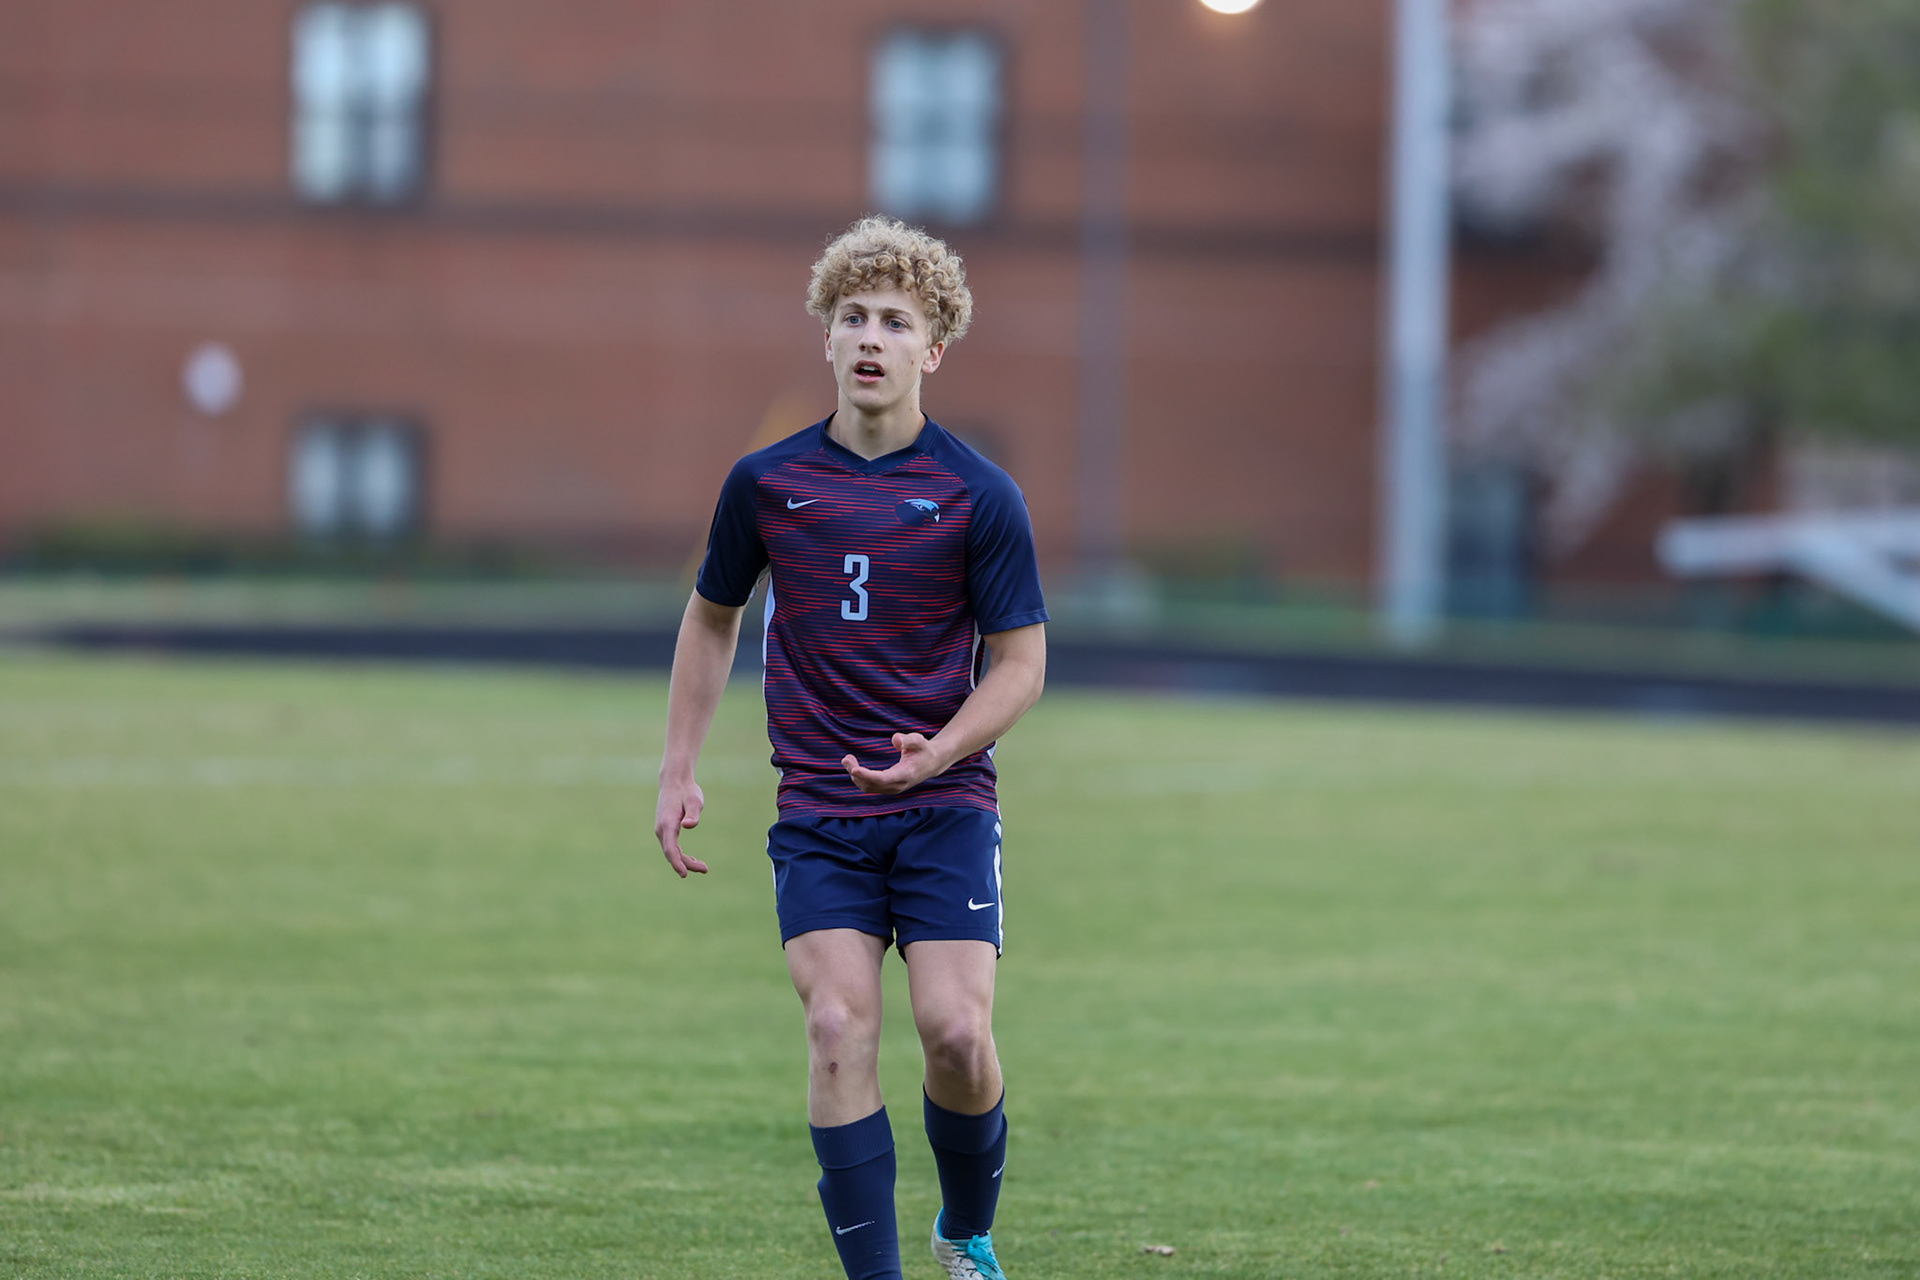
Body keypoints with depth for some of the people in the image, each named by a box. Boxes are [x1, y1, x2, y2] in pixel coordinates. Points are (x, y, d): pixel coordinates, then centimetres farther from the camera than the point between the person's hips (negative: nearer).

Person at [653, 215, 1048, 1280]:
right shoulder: (766, 483, 2)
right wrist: (679, 773, 13)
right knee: (839, 1029, -13)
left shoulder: (980, 496, -4)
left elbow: (1021, 662, -1)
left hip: (945, 803, -1)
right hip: (817, 812, 1)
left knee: (956, 1032, -12)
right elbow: (712, 618, 18)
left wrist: (936, 754, -18)